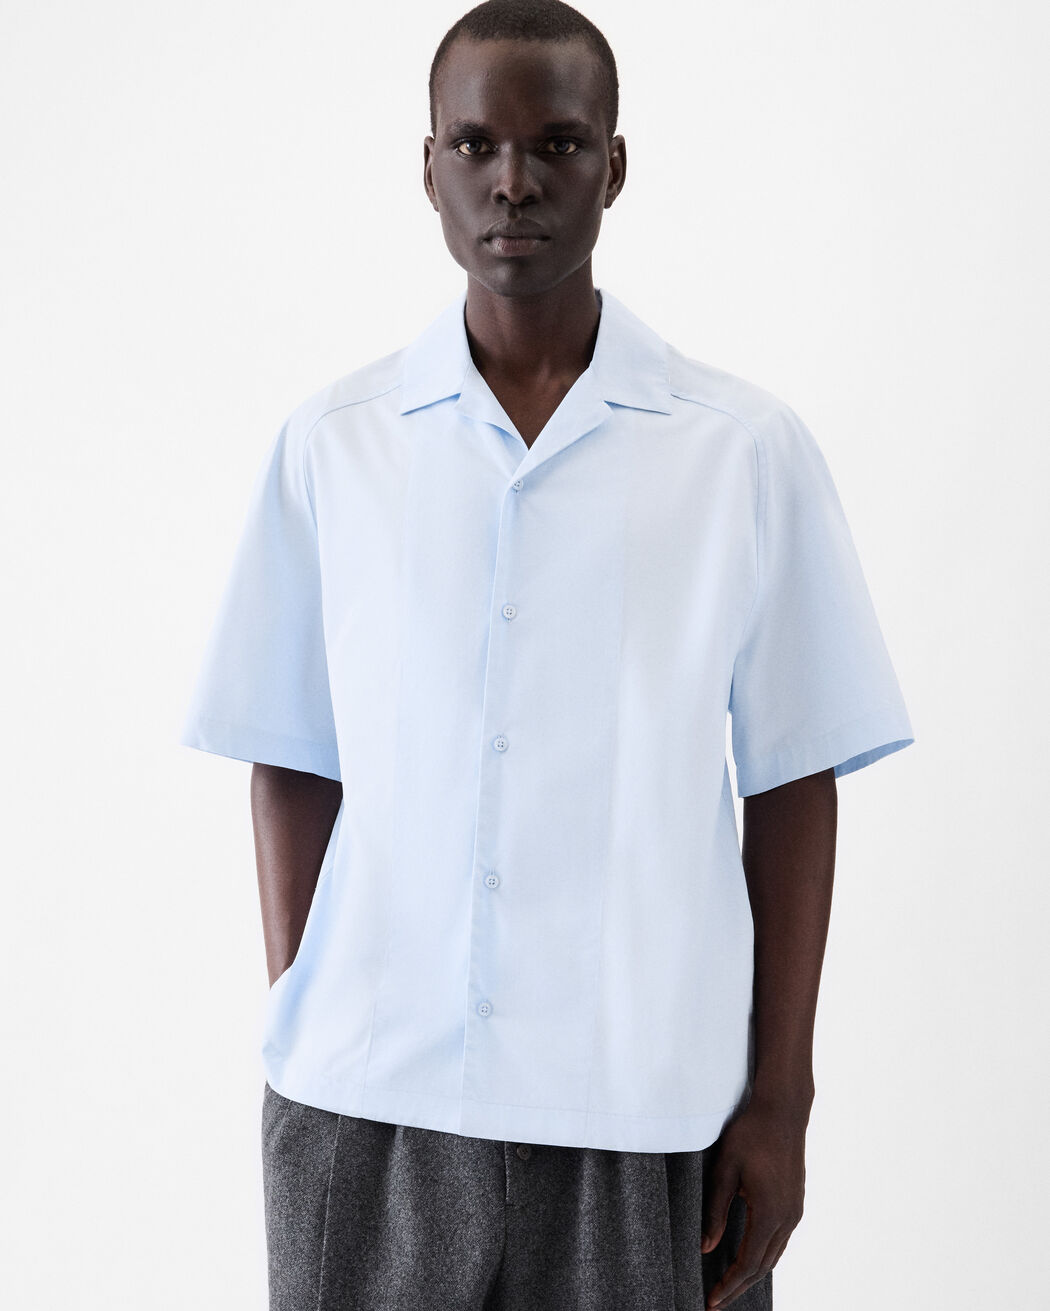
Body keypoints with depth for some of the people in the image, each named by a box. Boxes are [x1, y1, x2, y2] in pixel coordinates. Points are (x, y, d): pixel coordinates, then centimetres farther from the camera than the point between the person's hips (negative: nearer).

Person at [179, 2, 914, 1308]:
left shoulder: (747, 450, -2)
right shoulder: (331, 445, 2)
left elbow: (792, 785, 0)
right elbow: (291, 765, 5)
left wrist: (781, 1100, -2)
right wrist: (296, 1040, 1)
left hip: (646, 1109, -1)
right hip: (368, 1103, 1)